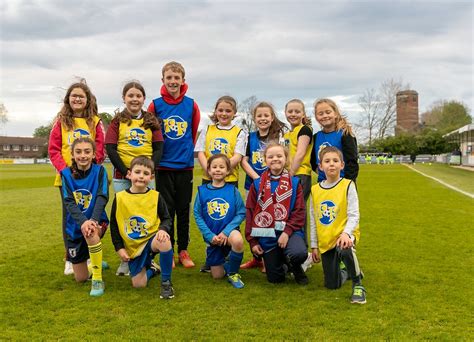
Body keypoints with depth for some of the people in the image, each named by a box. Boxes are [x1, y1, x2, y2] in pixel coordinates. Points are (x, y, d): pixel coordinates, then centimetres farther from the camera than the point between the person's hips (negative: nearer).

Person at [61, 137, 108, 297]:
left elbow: (102, 197, -20)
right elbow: (69, 202, -16)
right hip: (75, 226, 3)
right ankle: (97, 263, 42)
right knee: (80, 278, 7)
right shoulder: (66, 174, -5)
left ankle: (98, 279, -24)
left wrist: (93, 220, -37)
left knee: (91, 233, -41)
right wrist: (83, 222, -33)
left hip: (97, 221, -2)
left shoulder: (99, 171, -9)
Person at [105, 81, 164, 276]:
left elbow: (159, 149, 4)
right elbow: (110, 149, -2)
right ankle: (125, 260, 12)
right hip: (122, 176, -1)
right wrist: (126, 172, -11)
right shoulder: (117, 121, 6)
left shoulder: (151, 121, 9)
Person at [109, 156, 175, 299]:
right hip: (133, 247, 2)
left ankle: (166, 282, -16)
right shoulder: (120, 198, -3)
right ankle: (150, 269, 32)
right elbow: (114, 225, 4)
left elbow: (167, 219, 0)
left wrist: (163, 229, -24)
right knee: (138, 284, -6)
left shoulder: (155, 196, -5)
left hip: (152, 239, -1)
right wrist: (119, 248, -2)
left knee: (164, 242, -38)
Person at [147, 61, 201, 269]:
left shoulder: (191, 105, 1)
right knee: (166, 210, 5)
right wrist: (156, 155, 5)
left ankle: (183, 251, 20)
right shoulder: (156, 105, -2)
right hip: (163, 166, -1)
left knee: (184, 209, 9)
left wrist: (186, 151, 10)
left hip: (185, 166, 1)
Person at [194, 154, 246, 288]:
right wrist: (210, 236, -13)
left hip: (229, 231, -1)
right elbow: (198, 216, -3)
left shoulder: (233, 190, -5)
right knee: (217, 275, 4)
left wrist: (226, 232, -19)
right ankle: (222, 260, 42)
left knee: (237, 240, -38)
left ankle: (233, 272, -9)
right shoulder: (202, 191, -3)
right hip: (212, 236, 2)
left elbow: (241, 213, -9)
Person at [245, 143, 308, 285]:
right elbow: (250, 213, 5)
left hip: (288, 232, -2)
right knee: (275, 278, 4)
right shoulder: (257, 185, 4)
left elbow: (300, 212, -6)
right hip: (267, 236, 2)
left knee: (299, 253, -34)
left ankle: (296, 268, 3)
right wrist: (252, 241, 0)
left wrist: (287, 231, -19)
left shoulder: (294, 183, 0)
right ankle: (284, 266, 40)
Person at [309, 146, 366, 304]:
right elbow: (313, 220, 8)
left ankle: (357, 285, -14)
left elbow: (354, 215, -13)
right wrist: (314, 245, 7)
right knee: (332, 285, 6)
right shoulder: (315, 190, 2)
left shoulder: (348, 186, -9)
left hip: (344, 235, -4)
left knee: (344, 250, -41)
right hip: (325, 241, 4)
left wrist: (346, 233, -30)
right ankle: (344, 269, 42)